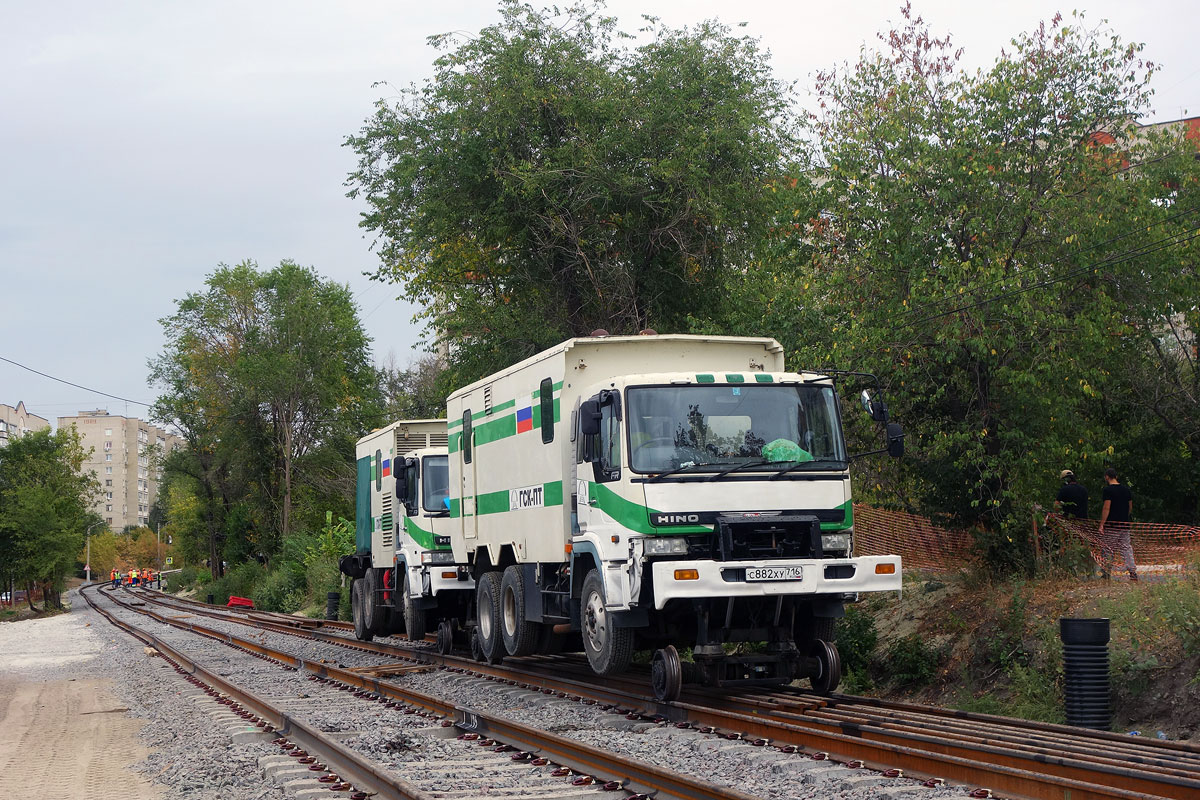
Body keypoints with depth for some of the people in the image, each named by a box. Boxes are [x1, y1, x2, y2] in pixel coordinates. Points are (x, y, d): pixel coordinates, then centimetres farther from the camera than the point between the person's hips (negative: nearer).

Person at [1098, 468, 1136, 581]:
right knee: (1127, 548, 8)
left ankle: (1105, 573, 0)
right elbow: (1130, 507, 16)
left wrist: (1101, 524, -14)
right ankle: (1133, 572, 3)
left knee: (1106, 549, 1)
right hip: (1125, 524, 6)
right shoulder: (1126, 489, 11)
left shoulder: (1108, 490, -10)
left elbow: (1106, 508, -15)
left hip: (1112, 524, -6)